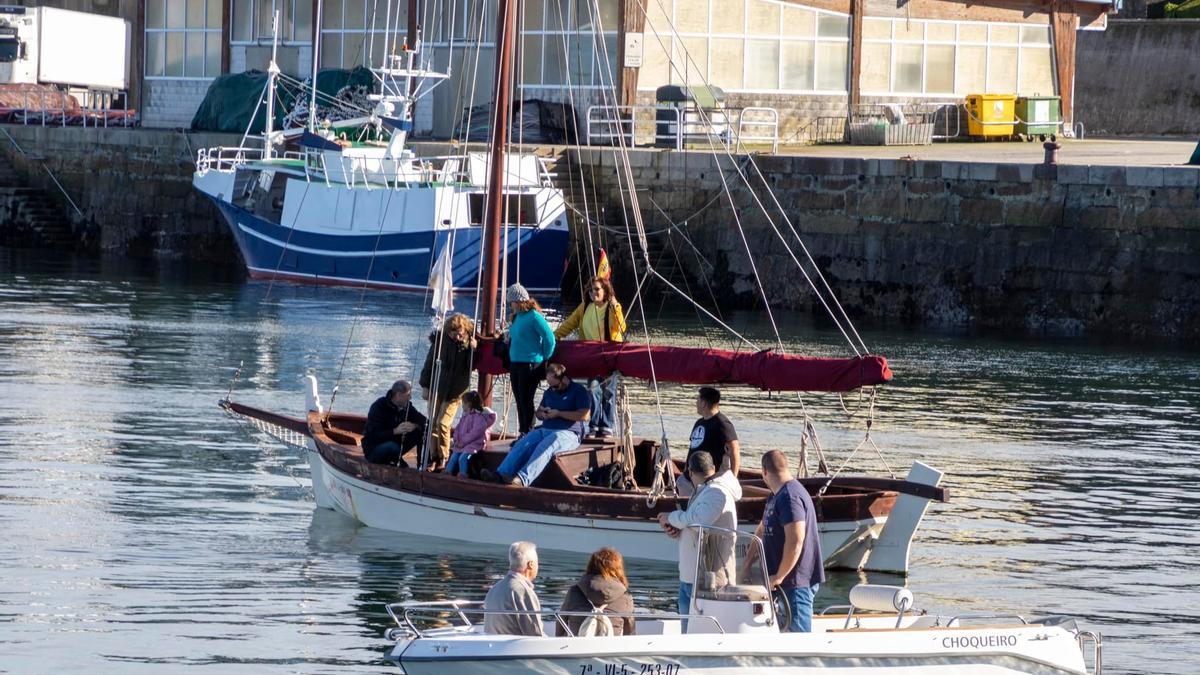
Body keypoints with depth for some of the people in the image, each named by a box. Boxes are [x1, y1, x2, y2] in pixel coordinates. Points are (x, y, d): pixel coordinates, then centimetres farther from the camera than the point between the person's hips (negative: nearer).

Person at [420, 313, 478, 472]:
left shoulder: (469, 342, -7)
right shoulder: (440, 339, -6)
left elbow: (472, 366, -7)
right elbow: (430, 362, 0)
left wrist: (473, 350, -24)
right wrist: (424, 386, 0)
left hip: (455, 391, -2)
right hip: (437, 388, 2)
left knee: (442, 423, -10)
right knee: (433, 423, 2)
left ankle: (443, 458, 3)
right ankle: (434, 458, 10)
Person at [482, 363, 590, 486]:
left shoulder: (579, 391, 1)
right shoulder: (549, 392, 24)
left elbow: (584, 416, -11)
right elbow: (538, 412, 34)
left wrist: (559, 413, -10)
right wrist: (541, 413, 7)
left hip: (568, 433, -7)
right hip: (545, 430, 7)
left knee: (544, 447, -38)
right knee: (521, 445, -23)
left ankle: (522, 479, -57)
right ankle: (501, 474, -42)